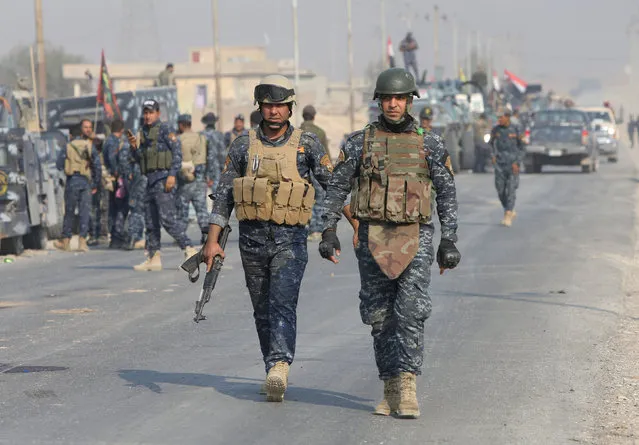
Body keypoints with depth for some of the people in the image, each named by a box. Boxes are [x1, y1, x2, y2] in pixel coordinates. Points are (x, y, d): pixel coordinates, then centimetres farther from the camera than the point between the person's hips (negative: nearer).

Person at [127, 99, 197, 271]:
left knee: (167, 218, -17)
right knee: (150, 221, 8)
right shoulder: (143, 132, 18)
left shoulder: (164, 130, -5)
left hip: (163, 178, -9)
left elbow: (177, 151, -11)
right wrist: (134, 147, 1)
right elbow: (140, 159, 21)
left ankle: (189, 250, -15)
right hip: (151, 180, 9)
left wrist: (172, 174, -20)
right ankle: (153, 258, 11)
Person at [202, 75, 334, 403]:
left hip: (290, 239, -3)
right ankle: (275, 372, 19)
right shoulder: (244, 145, 6)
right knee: (262, 310, 9)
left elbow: (332, 185, 0)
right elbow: (224, 193, 7)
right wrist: (213, 240, 1)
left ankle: (279, 367, -30)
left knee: (283, 304, -18)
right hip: (252, 238, 3)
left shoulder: (307, 145, 1)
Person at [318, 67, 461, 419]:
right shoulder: (359, 142, 5)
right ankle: (391, 389, 15)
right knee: (379, 316, 5)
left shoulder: (428, 145, 4)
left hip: (415, 237, -2)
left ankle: (406, 389, -16)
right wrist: (329, 231, -2)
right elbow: (336, 188, 7)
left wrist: (449, 242, 0)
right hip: (373, 237, 2)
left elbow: (447, 194, 6)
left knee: (411, 311, -15)